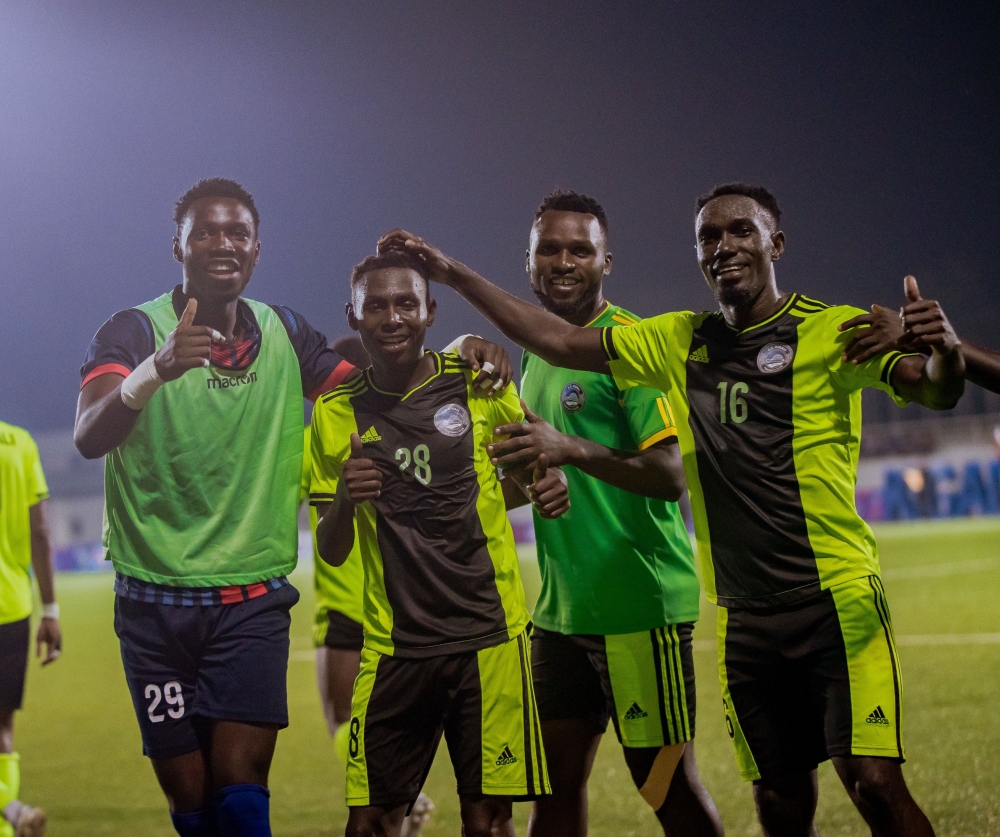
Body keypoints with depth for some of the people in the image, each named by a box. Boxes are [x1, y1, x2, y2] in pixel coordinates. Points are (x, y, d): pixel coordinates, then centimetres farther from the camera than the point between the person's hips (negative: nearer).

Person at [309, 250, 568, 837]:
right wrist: (345, 501, -16)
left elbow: (523, 469, 17)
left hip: (489, 634, -1)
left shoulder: (480, 385, 2)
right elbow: (331, 553, 6)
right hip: (393, 645, 1)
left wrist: (546, 482, -7)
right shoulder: (337, 413, 5)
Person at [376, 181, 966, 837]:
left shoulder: (832, 330, -3)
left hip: (836, 596, -5)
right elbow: (559, 342, 17)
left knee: (874, 781, -16)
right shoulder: (679, 342, 13)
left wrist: (944, 355, -39)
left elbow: (933, 389, -16)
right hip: (743, 616, 5)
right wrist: (453, 274, 15)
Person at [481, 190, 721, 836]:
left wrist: (572, 450, -29)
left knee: (668, 783, -1)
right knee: (555, 780, 10)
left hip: (641, 606, -8)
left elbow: (670, 476, -19)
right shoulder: (537, 355, 15)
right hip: (560, 610, 8)